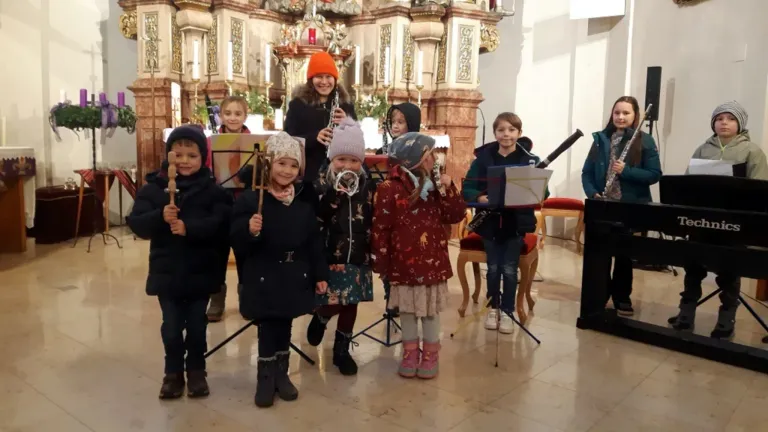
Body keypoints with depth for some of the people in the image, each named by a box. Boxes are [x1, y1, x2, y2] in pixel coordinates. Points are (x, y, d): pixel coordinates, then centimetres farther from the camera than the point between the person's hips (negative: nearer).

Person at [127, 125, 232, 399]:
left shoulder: (212, 190, -5)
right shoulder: (152, 188, -2)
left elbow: (220, 224, -16)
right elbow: (136, 224, -9)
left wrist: (189, 228, -29)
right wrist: (160, 217, -28)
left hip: (200, 272, -1)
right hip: (166, 272, 1)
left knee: (197, 325, 12)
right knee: (171, 327, 11)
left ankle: (196, 371, 30)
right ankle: (173, 372, 29)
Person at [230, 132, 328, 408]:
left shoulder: (305, 199, 2)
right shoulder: (251, 199, -11)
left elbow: (314, 240, 6)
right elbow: (237, 241, -12)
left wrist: (320, 274, 6)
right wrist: (250, 231, -33)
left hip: (295, 276, 4)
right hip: (264, 277, -3)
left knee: (285, 326, 15)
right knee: (268, 327, 4)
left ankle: (281, 374, 32)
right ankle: (265, 378, 22)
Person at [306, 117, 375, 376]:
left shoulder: (368, 186, 3)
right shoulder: (321, 184, -6)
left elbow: (374, 223, 7)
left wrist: (373, 252, 3)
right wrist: (333, 197, -27)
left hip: (358, 257, 3)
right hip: (329, 256, -3)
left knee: (351, 304, 8)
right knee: (332, 303, -2)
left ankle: (341, 350, 26)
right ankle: (320, 319, 34)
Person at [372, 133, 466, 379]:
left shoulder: (434, 186, 5)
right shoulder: (389, 188, -11)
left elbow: (455, 216, 2)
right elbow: (380, 228, -10)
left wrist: (449, 189, -11)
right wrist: (381, 263, -9)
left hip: (433, 260, 4)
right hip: (404, 262, -3)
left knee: (431, 309, 12)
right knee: (407, 309, 10)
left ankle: (430, 355, 26)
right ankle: (410, 353, 28)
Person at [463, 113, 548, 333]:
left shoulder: (530, 160, -4)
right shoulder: (483, 157, -3)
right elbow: (467, 188, -3)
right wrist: (479, 197, -22)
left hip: (517, 222, -1)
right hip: (490, 222, 1)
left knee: (509, 269, 3)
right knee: (493, 267, 8)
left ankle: (507, 311, 21)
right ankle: (493, 307, 29)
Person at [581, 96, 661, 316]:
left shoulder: (645, 141, -1)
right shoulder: (601, 139, 6)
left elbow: (655, 174, -6)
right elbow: (587, 172, 4)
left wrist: (626, 171, -19)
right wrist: (593, 193, -12)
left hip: (632, 207, -2)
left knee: (624, 253, 9)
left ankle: (622, 296, 24)